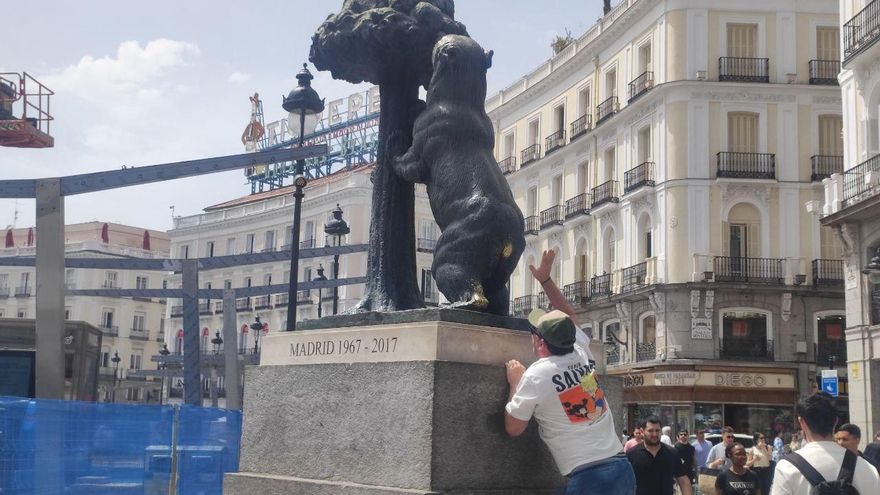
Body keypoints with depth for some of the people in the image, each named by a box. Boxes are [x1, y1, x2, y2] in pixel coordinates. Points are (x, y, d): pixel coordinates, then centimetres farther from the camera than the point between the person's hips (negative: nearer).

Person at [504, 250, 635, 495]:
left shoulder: (537, 375, -6)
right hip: (622, 469, 7)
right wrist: (545, 279, 34)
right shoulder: (583, 354, 10)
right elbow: (569, 315, 32)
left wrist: (515, 384, 15)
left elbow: (514, 429, 6)